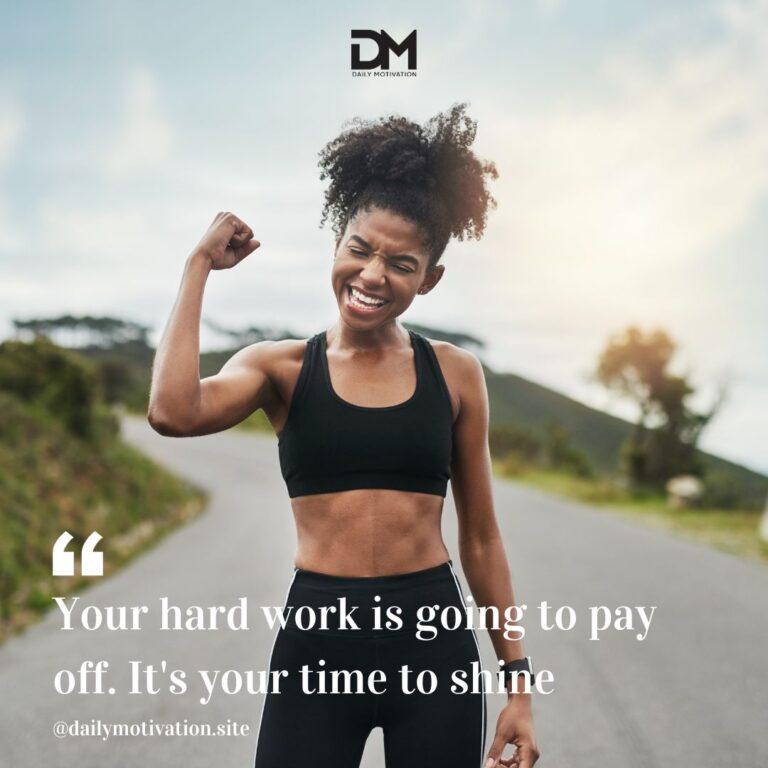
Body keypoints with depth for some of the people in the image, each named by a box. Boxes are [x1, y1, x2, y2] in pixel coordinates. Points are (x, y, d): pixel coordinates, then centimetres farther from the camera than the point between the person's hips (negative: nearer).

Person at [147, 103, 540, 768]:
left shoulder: (455, 373, 2)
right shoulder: (282, 366, -1)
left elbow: (481, 538, 7)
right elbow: (174, 412, -22)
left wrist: (518, 680, 6)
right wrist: (200, 265, -10)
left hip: (435, 642, 1)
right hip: (316, 640, 0)